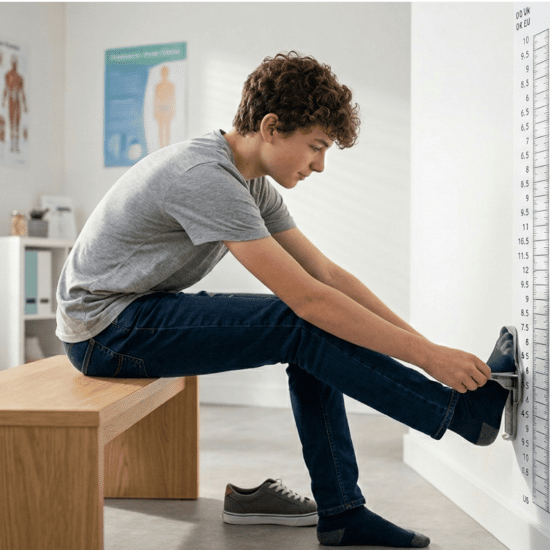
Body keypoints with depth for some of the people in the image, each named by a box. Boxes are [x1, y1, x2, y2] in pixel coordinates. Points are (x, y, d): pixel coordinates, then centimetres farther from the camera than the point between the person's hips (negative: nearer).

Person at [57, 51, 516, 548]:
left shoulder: (253, 183, 5)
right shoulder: (206, 176, -26)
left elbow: (328, 274, 4)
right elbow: (307, 297, -28)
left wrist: (423, 342, -3)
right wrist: (425, 355, -25)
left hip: (144, 312, 9)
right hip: (106, 326, -9)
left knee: (314, 341, 0)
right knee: (305, 326, -19)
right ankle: (469, 410, -8)